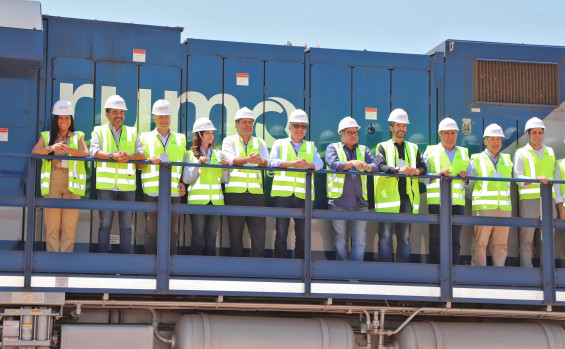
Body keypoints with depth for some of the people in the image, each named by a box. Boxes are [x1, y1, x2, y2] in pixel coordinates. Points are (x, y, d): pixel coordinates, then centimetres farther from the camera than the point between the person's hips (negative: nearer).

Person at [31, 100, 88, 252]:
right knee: (52, 223, -6)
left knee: (69, 224, -5)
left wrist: (68, 150, -21)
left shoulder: (78, 136, 16)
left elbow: (85, 153, -3)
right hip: (52, 181, 0)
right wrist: (51, 148, -20)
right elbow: (35, 151, -1)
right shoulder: (47, 136, 16)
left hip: (72, 182, 0)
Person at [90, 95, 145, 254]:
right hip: (106, 185, -2)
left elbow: (142, 154, 6)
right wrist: (112, 155, -21)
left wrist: (129, 155, -15)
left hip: (127, 186, 2)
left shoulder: (132, 133, 17)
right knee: (105, 224, -2)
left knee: (126, 225, 3)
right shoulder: (99, 131, 11)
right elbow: (94, 151, -5)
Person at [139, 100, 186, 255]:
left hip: (174, 190, 2)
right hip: (152, 190, -1)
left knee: (172, 230, 1)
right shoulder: (145, 138, 13)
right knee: (151, 229, -3)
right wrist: (149, 160, -13)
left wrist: (183, 182, 5)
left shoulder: (180, 139, 18)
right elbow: (137, 163, 8)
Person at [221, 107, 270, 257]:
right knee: (235, 232, 0)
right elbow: (230, 159, -8)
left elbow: (267, 162, 2)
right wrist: (248, 159, -25)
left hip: (256, 193, 2)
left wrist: (260, 161, -24)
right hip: (235, 193, -2)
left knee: (259, 232, -3)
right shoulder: (229, 141, 11)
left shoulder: (260, 142, 18)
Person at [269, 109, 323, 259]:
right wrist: (291, 163, -19)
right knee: (281, 234, -4)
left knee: (302, 236, 2)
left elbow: (319, 164, 3)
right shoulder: (280, 144, 13)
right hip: (282, 194, -2)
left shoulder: (311, 146, 19)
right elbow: (271, 161, -4)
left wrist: (307, 164, -20)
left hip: (303, 195, 2)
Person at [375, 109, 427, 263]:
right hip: (389, 197, -4)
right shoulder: (383, 147, 9)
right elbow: (380, 166, -10)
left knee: (405, 238, 7)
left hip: (407, 197, 4)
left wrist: (416, 171, -16)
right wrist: (398, 169, -26)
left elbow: (423, 168, 8)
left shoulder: (413, 148, 20)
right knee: (385, 237, -5)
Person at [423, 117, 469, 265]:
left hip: (457, 202, 3)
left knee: (455, 240, 1)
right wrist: (437, 174, -16)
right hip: (437, 201, -3)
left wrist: (466, 176, 0)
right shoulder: (431, 151, 11)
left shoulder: (463, 153, 21)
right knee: (436, 239, -6)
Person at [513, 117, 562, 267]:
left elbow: (556, 177, 18)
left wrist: (559, 203, 10)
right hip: (528, 199, -3)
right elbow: (518, 177, -3)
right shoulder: (521, 153, 9)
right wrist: (535, 179, -21)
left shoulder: (550, 152, 21)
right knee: (526, 240, -7)